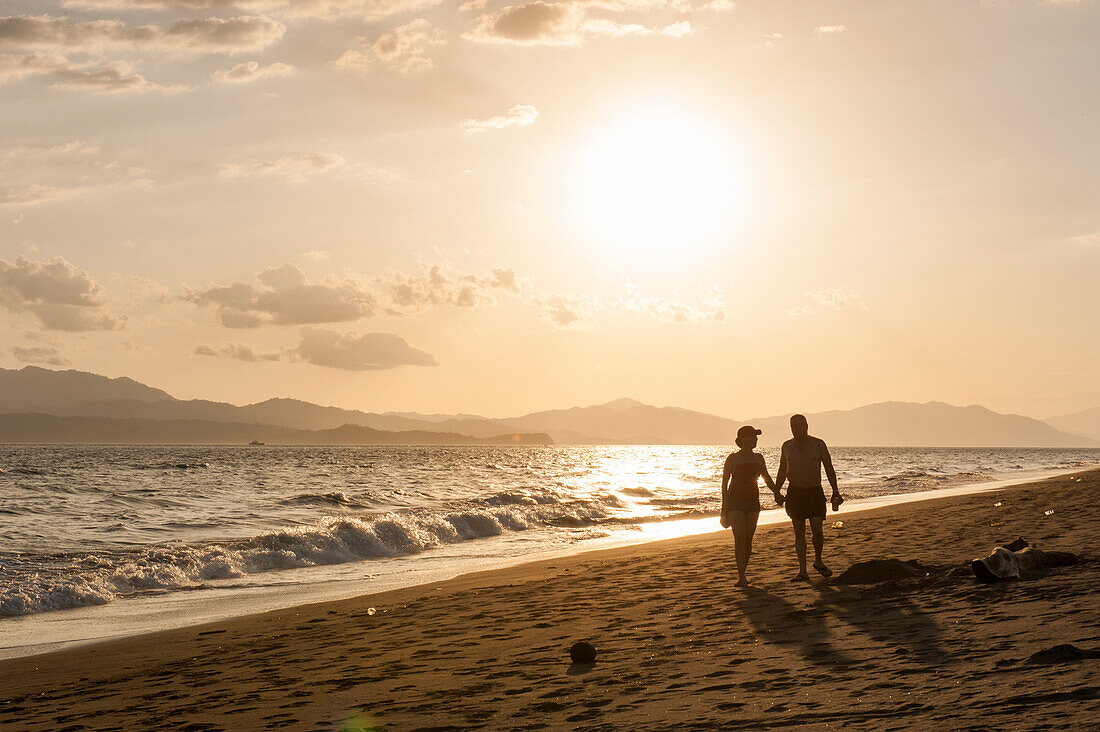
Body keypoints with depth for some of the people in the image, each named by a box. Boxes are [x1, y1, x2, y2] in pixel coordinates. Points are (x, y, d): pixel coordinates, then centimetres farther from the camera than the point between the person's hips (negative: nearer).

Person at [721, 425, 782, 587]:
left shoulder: (758, 458, 11)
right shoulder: (733, 458, -3)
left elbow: (766, 478, 25)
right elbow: (725, 482, -3)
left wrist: (777, 493, 17)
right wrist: (724, 505, -8)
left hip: (752, 502, 5)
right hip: (735, 502, -5)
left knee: (748, 539, 5)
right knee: (739, 539, -14)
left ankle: (742, 573, 17)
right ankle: (742, 577, -18)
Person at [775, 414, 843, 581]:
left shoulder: (819, 445, 0)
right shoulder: (787, 446, 7)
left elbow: (829, 469, 4)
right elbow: (782, 472, 16)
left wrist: (835, 492, -3)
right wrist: (776, 492, 8)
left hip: (815, 492, -2)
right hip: (794, 492, 2)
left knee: (817, 530, -8)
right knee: (799, 532, 0)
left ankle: (818, 561, 17)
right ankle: (802, 570, 3)